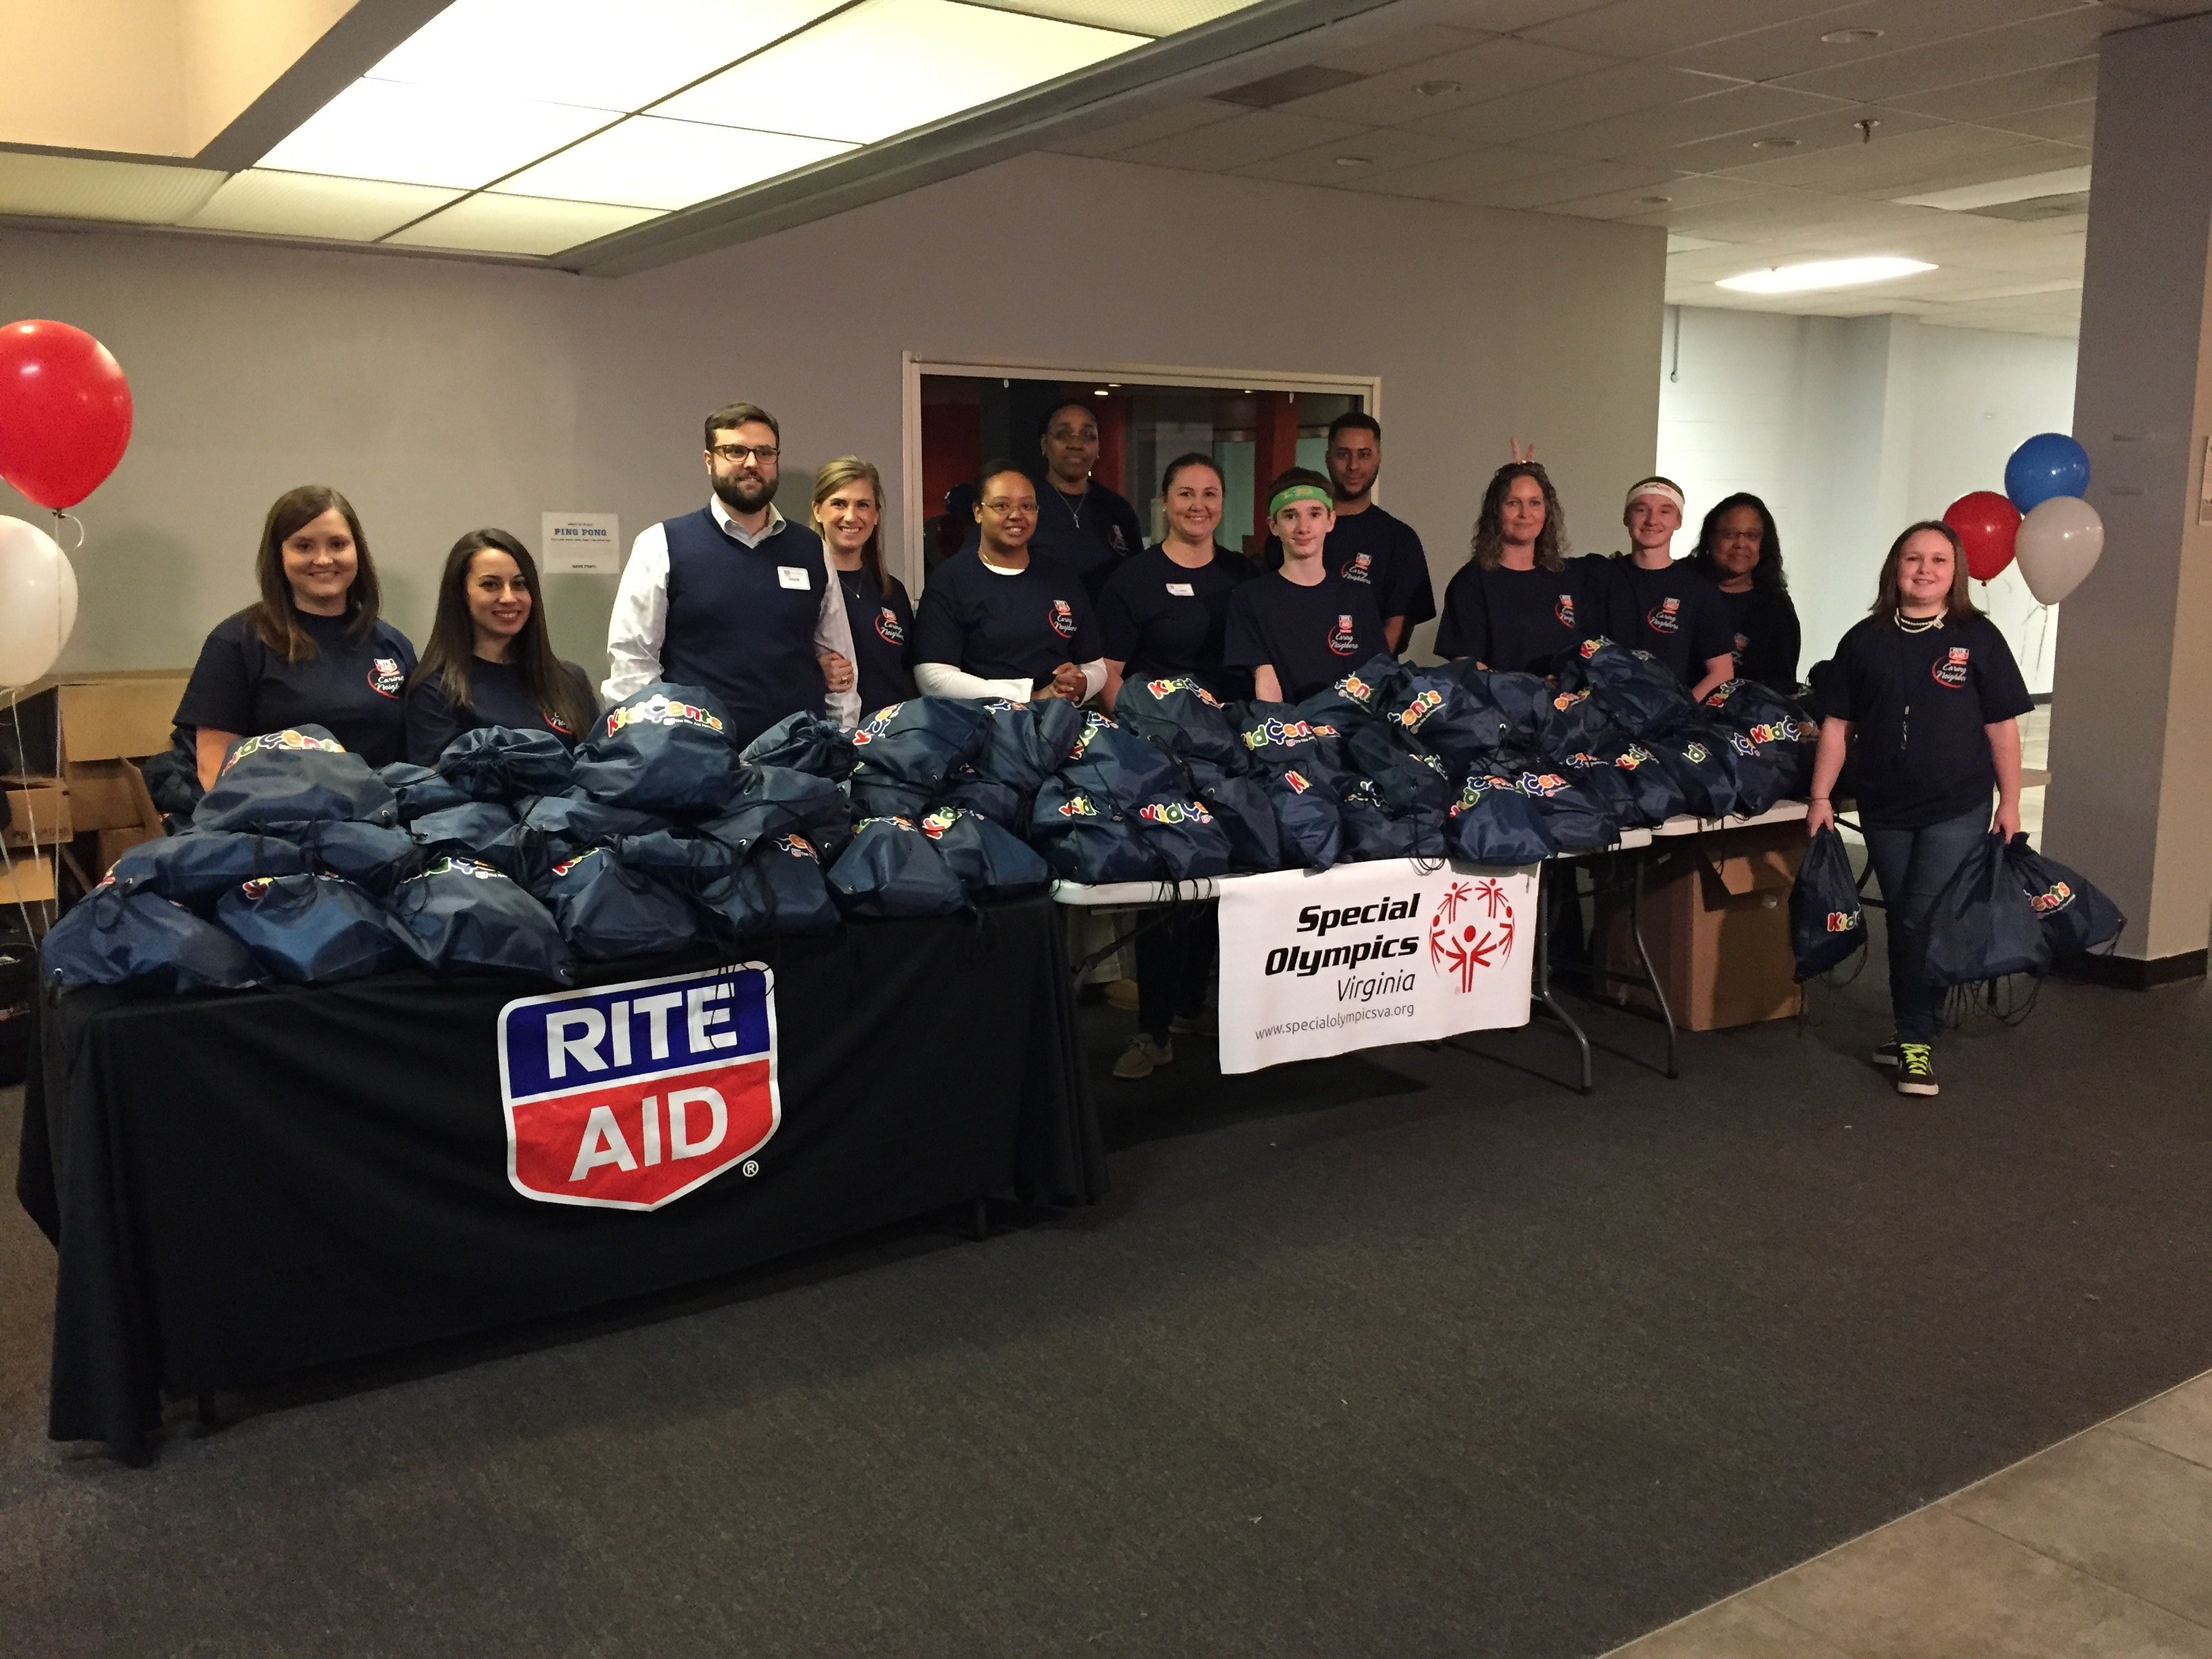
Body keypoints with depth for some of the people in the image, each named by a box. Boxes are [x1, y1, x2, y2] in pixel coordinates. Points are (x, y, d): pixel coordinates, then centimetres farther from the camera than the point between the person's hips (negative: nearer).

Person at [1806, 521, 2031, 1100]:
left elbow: (2002, 726, 1)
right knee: (1903, 922, 11)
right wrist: (1821, 797, 1)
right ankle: (1915, 1032, 25)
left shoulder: (1978, 638, -1)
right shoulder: (1865, 640, 4)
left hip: (1958, 808, -2)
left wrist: (2010, 801, 0)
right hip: (1884, 809, 3)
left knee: (1924, 921, -8)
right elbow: (1838, 725, 5)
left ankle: (1916, 1040, 6)